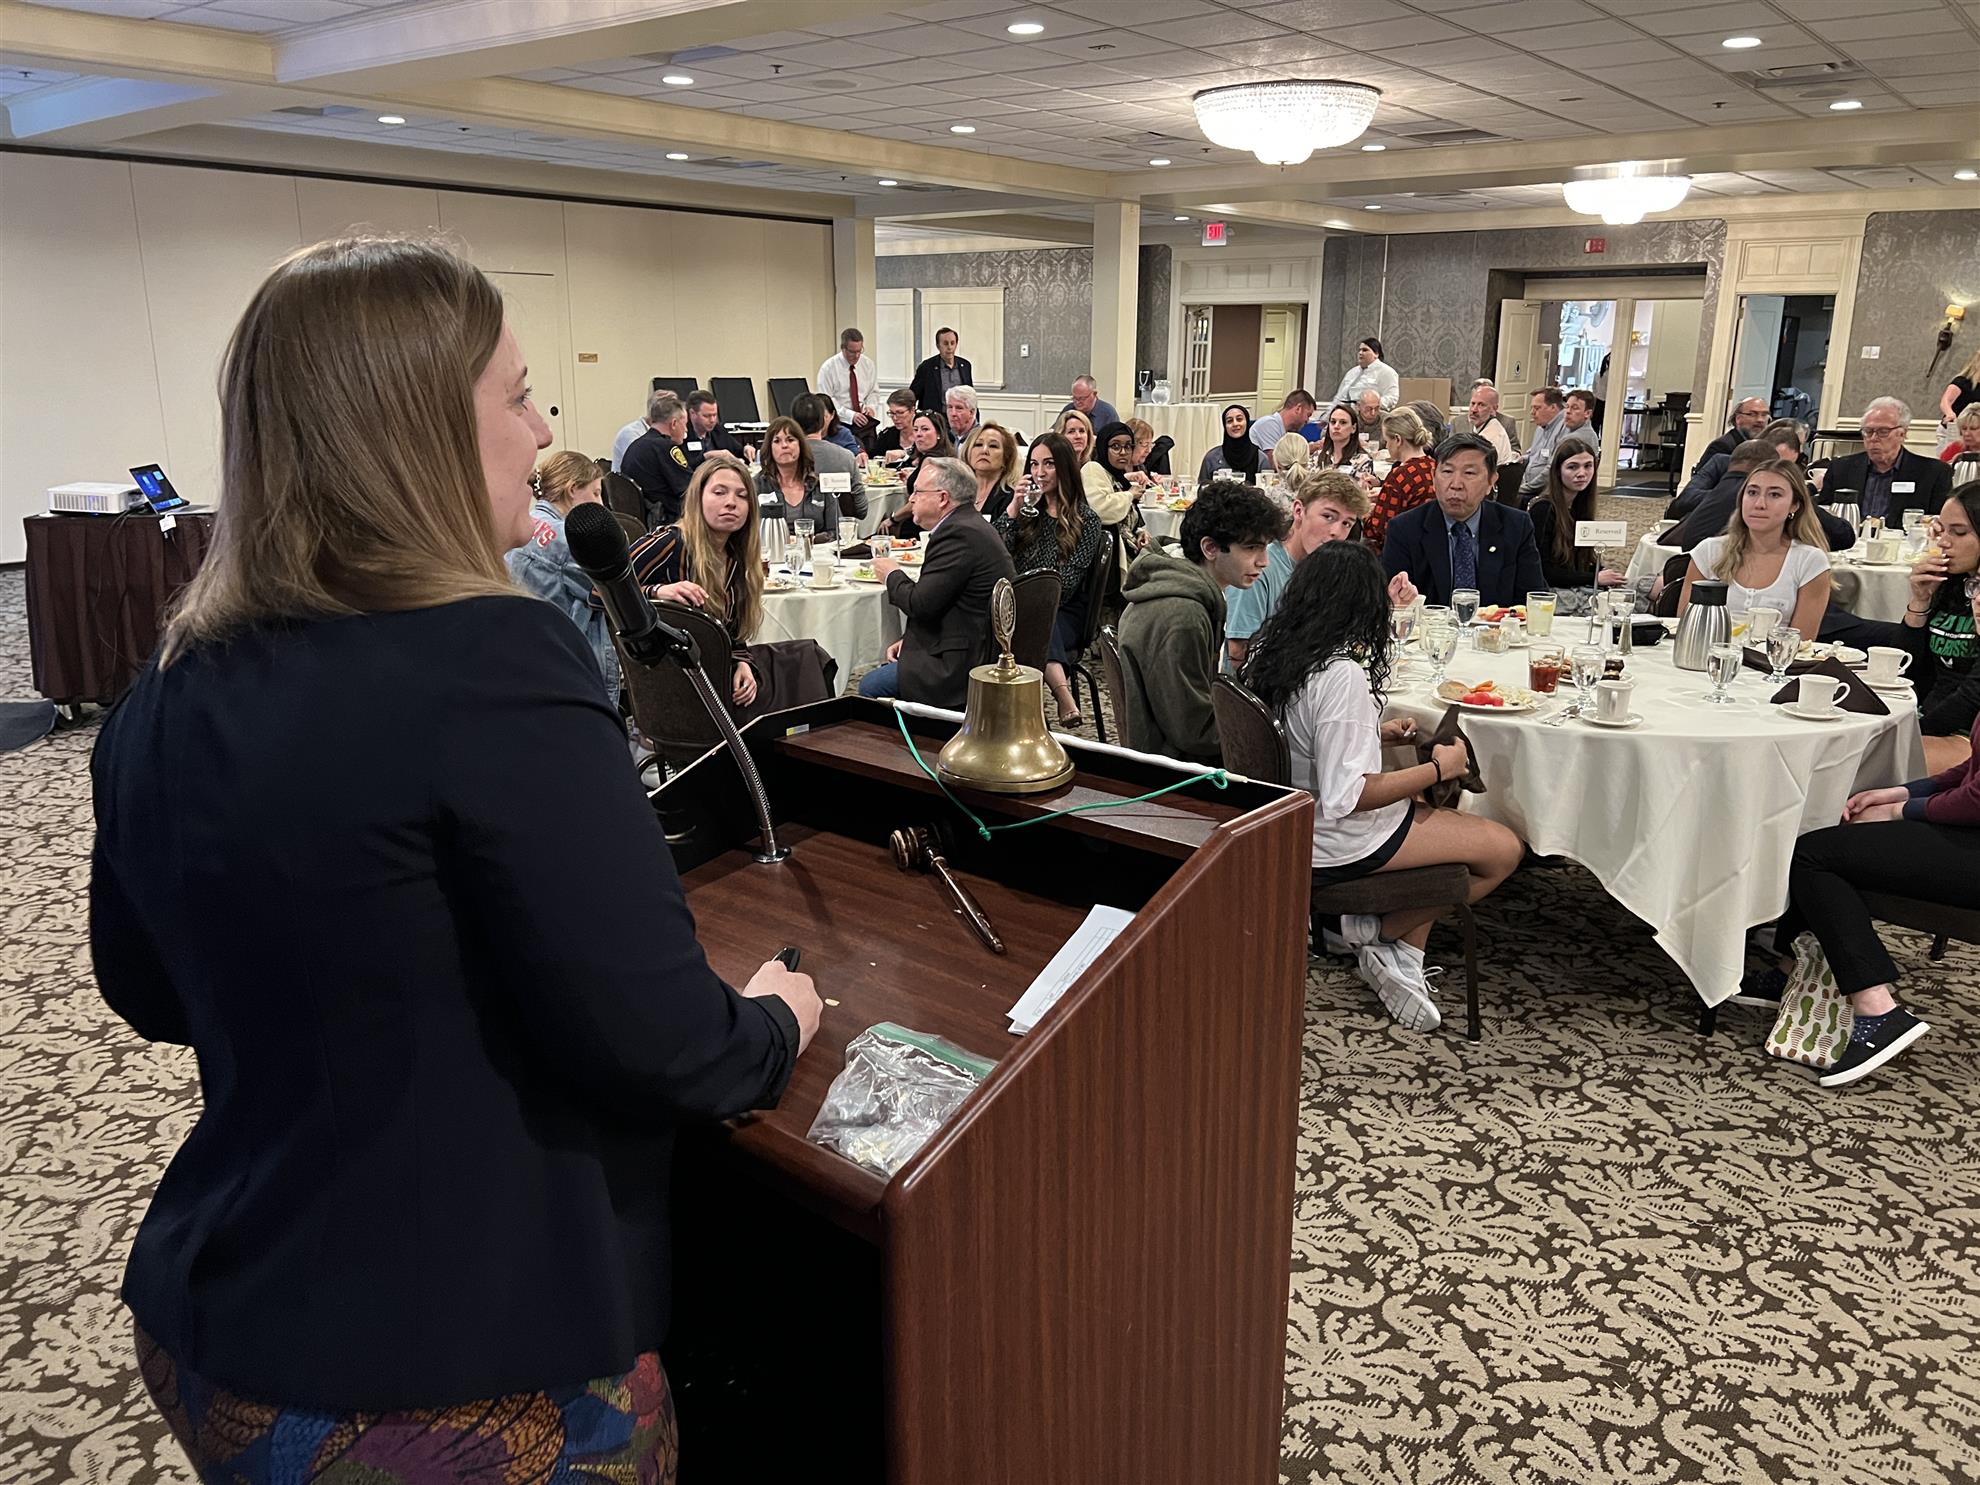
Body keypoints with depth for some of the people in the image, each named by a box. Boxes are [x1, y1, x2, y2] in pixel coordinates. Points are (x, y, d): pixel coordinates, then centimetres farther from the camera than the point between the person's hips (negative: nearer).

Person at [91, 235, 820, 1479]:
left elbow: (150, 994, 12)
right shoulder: (494, 662, -25)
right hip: (464, 1378, -6)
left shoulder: (165, 699, -1)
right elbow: (653, 1038, -25)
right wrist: (778, 1026, -5)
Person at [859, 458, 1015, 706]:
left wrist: (892, 575, -1)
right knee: (873, 681, 16)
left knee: (871, 686, -8)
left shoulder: (959, 534, -20)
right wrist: (907, 639, 7)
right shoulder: (970, 526, 14)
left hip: (969, 665, -11)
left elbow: (921, 604, -20)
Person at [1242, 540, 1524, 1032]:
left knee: (1429, 807, 27)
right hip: (1338, 845, -9)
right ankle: (1375, 932, 5)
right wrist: (1439, 768, -17)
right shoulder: (1342, 675, -27)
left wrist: (1373, 735, 12)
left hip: (1293, 825, 9)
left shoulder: (1271, 654, -2)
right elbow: (1346, 796, -28)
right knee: (1504, 849, 2)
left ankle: (1403, 959, 16)